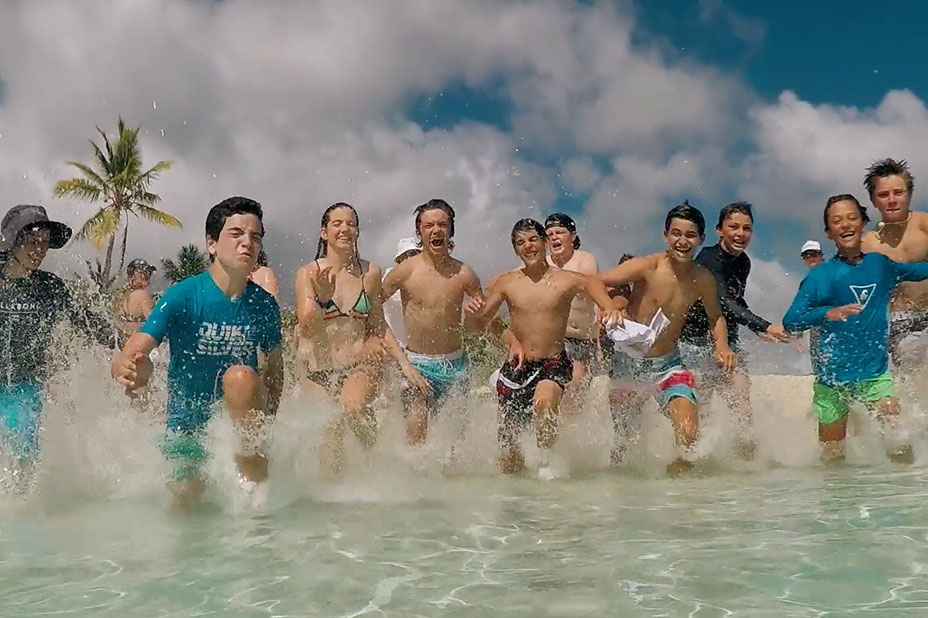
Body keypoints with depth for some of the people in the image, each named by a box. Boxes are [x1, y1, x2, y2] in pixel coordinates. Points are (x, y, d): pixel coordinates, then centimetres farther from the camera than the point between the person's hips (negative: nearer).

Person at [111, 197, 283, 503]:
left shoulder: (264, 304, -9)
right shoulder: (183, 296, -17)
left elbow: (274, 365, 6)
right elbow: (127, 356, -24)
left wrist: (267, 419, -9)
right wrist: (132, 371, -50)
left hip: (240, 416, 0)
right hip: (187, 420, 1)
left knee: (241, 376, -30)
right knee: (185, 496, 4)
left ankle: (254, 480, -20)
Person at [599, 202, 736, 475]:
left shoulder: (703, 279, -6)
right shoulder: (648, 267, -18)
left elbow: (715, 316, 14)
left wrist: (722, 345, -4)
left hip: (668, 365, 2)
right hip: (628, 363, -2)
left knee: (688, 432, -19)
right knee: (622, 437, 13)